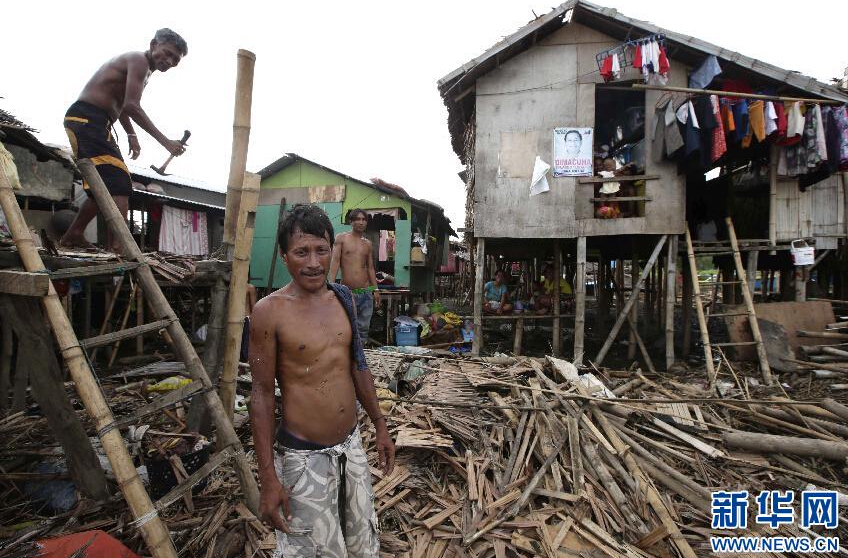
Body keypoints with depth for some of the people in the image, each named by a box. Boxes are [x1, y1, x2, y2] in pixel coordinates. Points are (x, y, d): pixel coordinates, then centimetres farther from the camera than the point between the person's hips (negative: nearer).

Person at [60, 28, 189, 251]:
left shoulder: (145, 71, 21)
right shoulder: (139, 60, -10)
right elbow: (131, 106, -22)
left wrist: (131, 135, 18)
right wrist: (165, 142, -25)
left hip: (94, 123, 10)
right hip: (87, 118, -10)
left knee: (105, 187, 16)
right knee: (119, 186, -19)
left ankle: (73, 236, 24)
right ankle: (117, 246, -25)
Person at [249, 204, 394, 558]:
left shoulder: (343, 298, 0)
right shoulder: (270, 311, -16)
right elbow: (262, 393, -12)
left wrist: (380, 426, 13)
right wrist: (268, 478, -12)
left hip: (352, 446, 6)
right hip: (304, 458, -5)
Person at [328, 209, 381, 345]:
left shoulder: (368, 243, 14)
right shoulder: (341, 238, 2)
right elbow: (335, 261, -6)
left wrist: (375, 289, 12)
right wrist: (331, 284, -17)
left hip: (366, 293, 4)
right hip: (347, 293, -4)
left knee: (364, 328, 7)